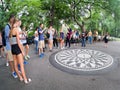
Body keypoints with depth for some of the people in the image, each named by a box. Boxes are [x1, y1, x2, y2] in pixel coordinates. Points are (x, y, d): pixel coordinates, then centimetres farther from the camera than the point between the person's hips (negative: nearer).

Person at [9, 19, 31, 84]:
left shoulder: (10, 31, 10)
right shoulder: (16, 29, -11)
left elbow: (11, 41, 11)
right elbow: (18, 41, -15)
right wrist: (22, 51, -12)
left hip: (12, 48, 8)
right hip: (17, 47, -8)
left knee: (15, 64, 13)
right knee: (21, 65, -1)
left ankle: (20, 77, 27)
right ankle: (25, 79, 7)